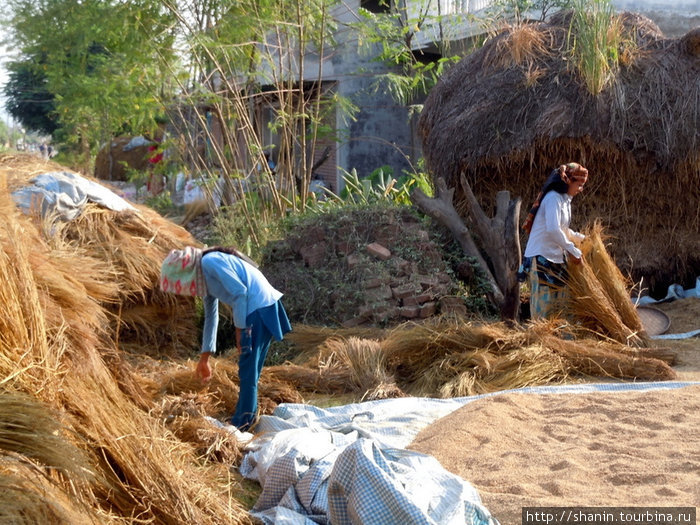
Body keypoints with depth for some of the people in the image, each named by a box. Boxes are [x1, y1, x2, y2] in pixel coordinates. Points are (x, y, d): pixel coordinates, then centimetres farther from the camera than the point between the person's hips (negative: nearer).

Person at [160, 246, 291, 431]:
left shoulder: (210, 262, -11)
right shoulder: (204, 277, 18)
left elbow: (239, 291, -18)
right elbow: (211, 317, 26)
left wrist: (240, 329, -12)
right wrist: (204, 358, 29)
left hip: (259, 310, -10)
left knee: (248, 371, -2)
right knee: (250, 369, 16)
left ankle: (242, 423, 6)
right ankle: (247, 416, 25)